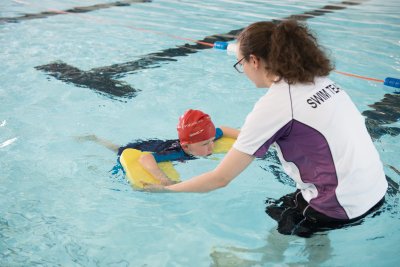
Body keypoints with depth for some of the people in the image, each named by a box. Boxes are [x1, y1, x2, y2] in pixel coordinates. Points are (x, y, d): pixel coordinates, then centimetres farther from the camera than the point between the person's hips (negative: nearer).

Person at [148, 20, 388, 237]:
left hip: (345, 207, -7)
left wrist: (164, 189, 0)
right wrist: (243, 135, 29)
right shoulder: (318, 79, 3)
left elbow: (220, 178, -13)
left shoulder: (272, 105, -17)